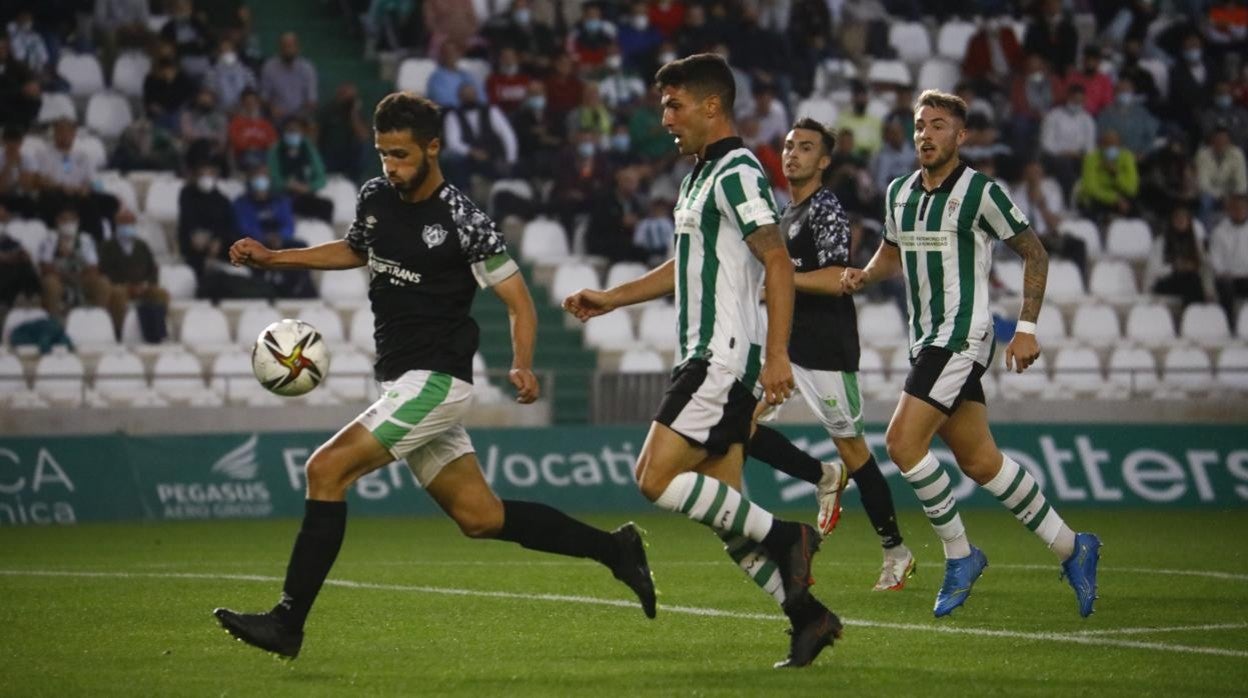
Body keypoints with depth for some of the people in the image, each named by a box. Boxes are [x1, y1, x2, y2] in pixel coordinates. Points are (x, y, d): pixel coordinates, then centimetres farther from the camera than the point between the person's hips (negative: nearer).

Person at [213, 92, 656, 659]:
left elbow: (518, 301, -12)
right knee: (481, 517, 10)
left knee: (327, 470, -18)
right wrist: (271, 258, 20)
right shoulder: (375, 198, 6)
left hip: (435, 381, -8)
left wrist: (522, 367, -27)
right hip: (400, 383, 8)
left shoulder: (464, 223, -15)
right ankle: (612, 550, 24)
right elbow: (356, 250, 27)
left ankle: (287, 623, -15)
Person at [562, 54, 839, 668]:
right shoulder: (700, 177, 20)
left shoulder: (737, 173, -11)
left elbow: (778, 263, -19)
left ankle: (784, 537, -8)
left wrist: (777, 355, -26)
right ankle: (806, 615, 7)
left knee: (657, 479, -15)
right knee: (726, 514, 6)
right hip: (708, 361, 10)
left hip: (726, 358, -10)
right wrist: (610, 299, 29)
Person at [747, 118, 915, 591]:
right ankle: (824, 478, 11)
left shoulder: (826, 209, -11)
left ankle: (896, 552, 9)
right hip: (786, 346, 9)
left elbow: (835, 280, -23)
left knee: (851, 447, -3)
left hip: (826, 352, -9)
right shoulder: (786, 214, 17)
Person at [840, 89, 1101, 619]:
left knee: (903, 441, -17)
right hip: (925, 338, 7)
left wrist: (1027, 328, -8)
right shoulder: (899, 192, 11)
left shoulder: (980, 192, -10)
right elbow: (893, 251, 27)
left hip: (962, 337, -7)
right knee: (979, 461, 8)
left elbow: (1033, 252, -3)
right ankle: (1071, 548, 20)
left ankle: (959, 555, -3)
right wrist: (864, 275, 5)